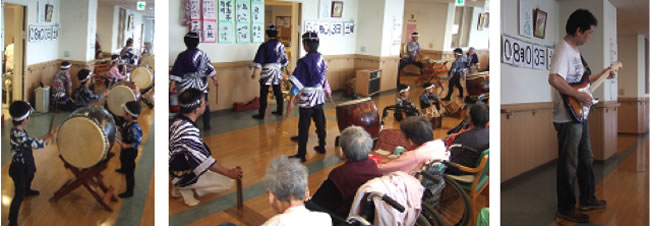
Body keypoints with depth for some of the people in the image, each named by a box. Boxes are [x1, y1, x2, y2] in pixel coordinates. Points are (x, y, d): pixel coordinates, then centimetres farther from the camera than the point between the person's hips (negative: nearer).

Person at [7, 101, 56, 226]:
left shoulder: (19, 131, -4)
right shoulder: (17, 134, -34)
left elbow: (31, 142, 8)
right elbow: (36, 144, -34)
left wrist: (45, 136, 2)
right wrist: (51, 138, -18)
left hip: (25, 164, 10)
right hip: (19, 168, -10)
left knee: (29, 178, 39)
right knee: (19, 195, -4)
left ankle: (27, 191, 71)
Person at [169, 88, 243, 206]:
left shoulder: (177, 119, -7)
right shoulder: (188, 132, -34)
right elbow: (205, 161, -27)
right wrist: (228, 172, -17)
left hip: (175, 168, 8)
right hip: (184, 177, -8)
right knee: (227, 182, 0)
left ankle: (180, 187, 15)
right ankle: (187, 189, 0)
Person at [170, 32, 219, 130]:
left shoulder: (182, 56, -8)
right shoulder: (202, 54, -2)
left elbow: (176, 72, -9)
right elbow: (210, 68, 2)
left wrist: (173, 83, -4)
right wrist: (214, 79, 12)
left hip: (187, 86, -2)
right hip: (201, 85, 2)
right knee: (205, 105, 14)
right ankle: (206, 125, 20)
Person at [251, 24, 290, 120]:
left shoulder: (264, 46, -11)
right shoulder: (280, 45, 1)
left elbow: (259, 60, -13)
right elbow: (284, 59, 12)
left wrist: (255, 72, -10)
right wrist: (286, 69, 27)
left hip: (267, 71, -4)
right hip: (278, 70, 4)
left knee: (263, 93, -1)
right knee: (278, 92, 17)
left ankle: (261, 114, 0)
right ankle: (280, 110, 26)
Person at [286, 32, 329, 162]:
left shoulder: (304, 61, -20)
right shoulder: (321, 59, 0)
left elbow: (297, 83, -22)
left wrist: (291, 101, -20)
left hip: (307, 98, -7)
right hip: (319, 95, 7)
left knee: (304, 127, 0)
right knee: (320, 122, 20)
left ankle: (301, 154, 6)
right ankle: (322, 147, 34)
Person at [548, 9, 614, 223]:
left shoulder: (574, 50, 13)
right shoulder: (563, 50, -19)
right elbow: (554, 79, -35)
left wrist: (602, 74, 20)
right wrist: (580, 96, -27)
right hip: (567, 117, -10)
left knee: (586, 159, 21)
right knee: (568, 164, 0)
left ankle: (587, 199, 35)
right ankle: (566, 208, 12)